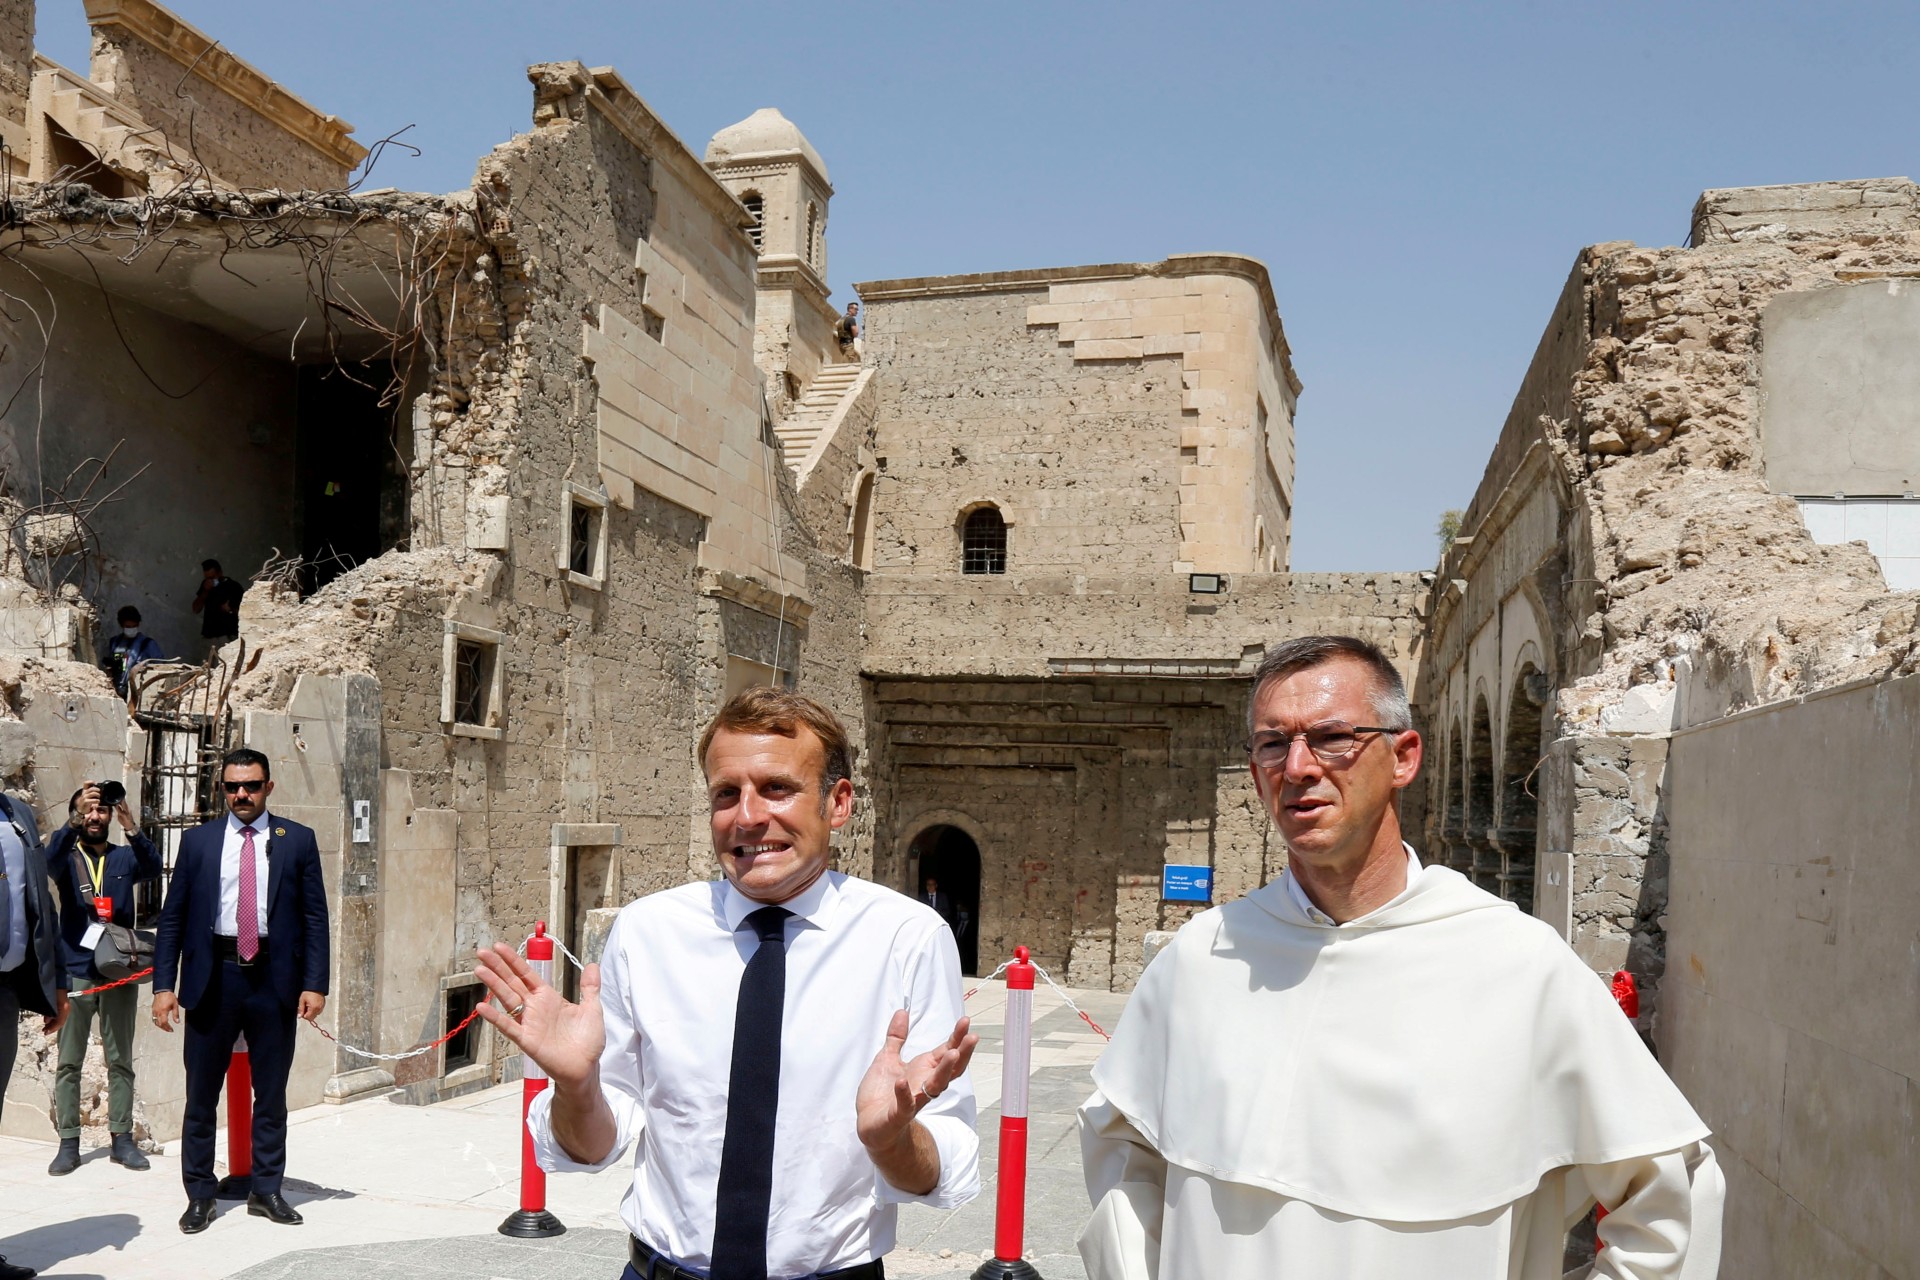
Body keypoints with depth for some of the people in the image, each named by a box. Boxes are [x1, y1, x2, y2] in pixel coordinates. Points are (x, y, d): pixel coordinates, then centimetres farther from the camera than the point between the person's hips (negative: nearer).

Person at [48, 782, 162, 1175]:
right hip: (75, 972, -1)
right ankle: (68, 1142, 9)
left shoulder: (125, 856, 7)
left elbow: (153, 869, -14)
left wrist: (131, 826, -31)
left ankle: (121, 1137, 10)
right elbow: (51, 859, -19)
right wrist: (74, 819, -37)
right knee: (68, 1062, 3)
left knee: (121, 1060, 5)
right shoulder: (66, 856, 4)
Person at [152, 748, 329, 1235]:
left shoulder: (298, 840, 2)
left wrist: (315, 983, -6)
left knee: (271, 1094, 10)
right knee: (202, 1094, 7)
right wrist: (164, 984, -3)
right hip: (212, 976, 0)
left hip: (275, 976, 0)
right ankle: (199, 1194, 20)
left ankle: (266, 1190, 22)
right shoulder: (198, 841, 5)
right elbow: (172, 917, 5)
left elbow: (315, 917, 1)